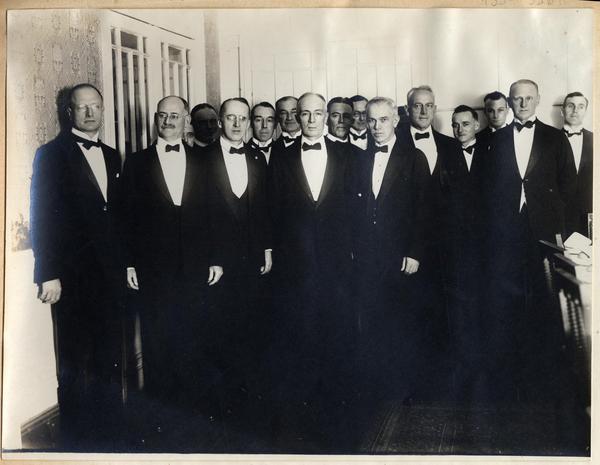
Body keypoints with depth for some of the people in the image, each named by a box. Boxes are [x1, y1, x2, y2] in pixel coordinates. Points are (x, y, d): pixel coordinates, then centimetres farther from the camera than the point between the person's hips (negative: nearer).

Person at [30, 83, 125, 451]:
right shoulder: (52, 154, -4)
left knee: (110, 362, 10)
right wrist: (49, 275, -13)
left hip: (110, 275, 5)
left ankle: (110, 436, 23)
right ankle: (77, 441, 19)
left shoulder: (112, 156, 14)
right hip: (72, 278, -5)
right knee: (75, 365, 6)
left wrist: (121, 265, 8)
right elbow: (43, 217, -8)